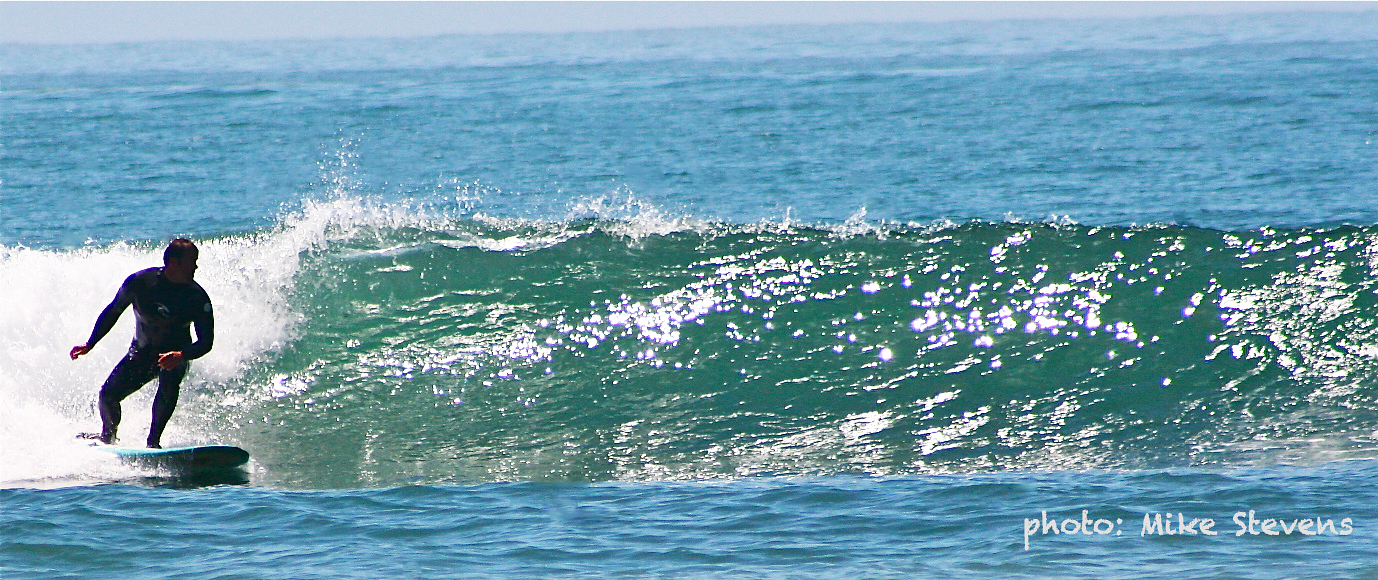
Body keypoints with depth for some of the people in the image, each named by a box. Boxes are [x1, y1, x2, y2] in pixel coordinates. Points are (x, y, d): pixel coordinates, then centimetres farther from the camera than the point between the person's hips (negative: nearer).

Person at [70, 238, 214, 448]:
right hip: (143, 351, 2)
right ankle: (108, 435, 24)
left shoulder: (198, 298, -19)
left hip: (176, 354, -2)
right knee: (108, 394, -7)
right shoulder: (139, 282, -16)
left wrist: (181, 356, -40)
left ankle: (153, 441, -24)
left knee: (169, 385, -34)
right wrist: (89, 345, -2)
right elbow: (112, 312, 0)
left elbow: (206, 342, -20)